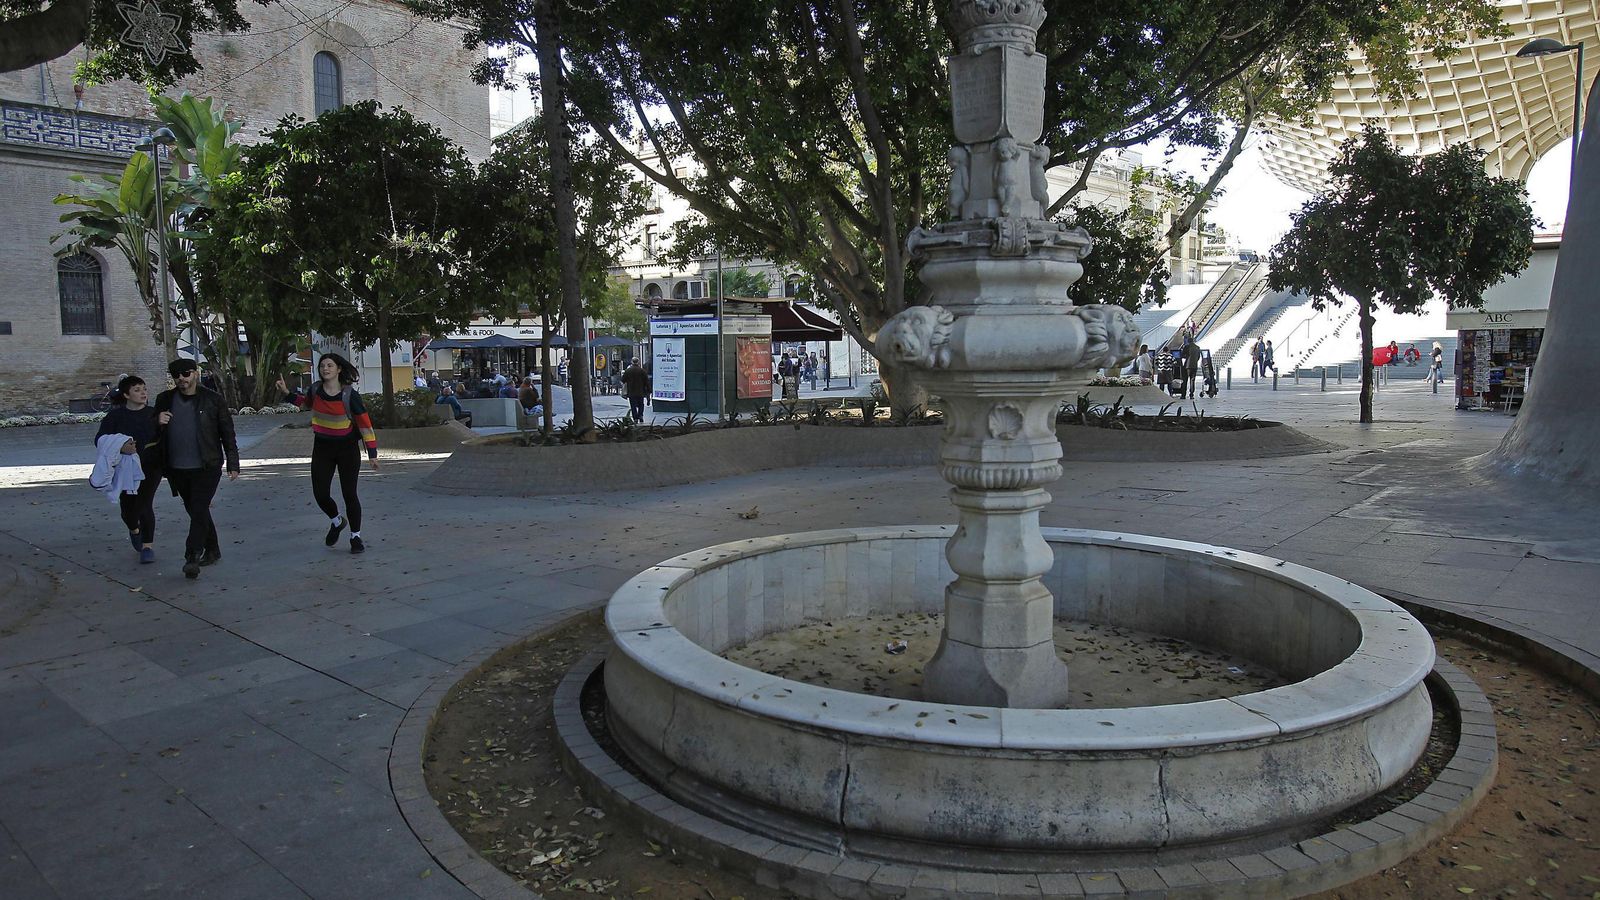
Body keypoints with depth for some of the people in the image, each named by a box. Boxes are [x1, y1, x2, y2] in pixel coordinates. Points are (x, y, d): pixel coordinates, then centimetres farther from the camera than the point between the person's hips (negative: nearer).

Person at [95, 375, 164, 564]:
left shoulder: (154, 413, 3)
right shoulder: (116, 416, -1)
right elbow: (100, 438, -9)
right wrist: (120, 447, -28)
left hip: (150, 466, -1)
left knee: (144, 504, -12)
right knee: (128, 508, 7)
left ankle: (148, 546, -3)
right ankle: (134, 530, 41)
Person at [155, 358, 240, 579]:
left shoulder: (213, 399, -3)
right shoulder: (165, 400, 7)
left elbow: (227, 434, 0)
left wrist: (233, 465, -2)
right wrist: (158, 422, -8)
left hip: (206, 467, -5)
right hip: (177, 469, 5)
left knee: (199, 511, -12)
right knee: (195, 511, 14)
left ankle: (192, 558, -12)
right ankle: (212, 550, 28)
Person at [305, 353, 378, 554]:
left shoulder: (349, 395, -13)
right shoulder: (316, 390, -2)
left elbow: (365, 424, -10)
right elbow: (306, 402, 25)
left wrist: (372, 453, -12)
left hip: (347, 448, -4)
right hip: (322, 448, 4)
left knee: (349, 494, -1)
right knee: (320, 494, 0)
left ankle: (356, 536, 13)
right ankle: (337, 521, 31)